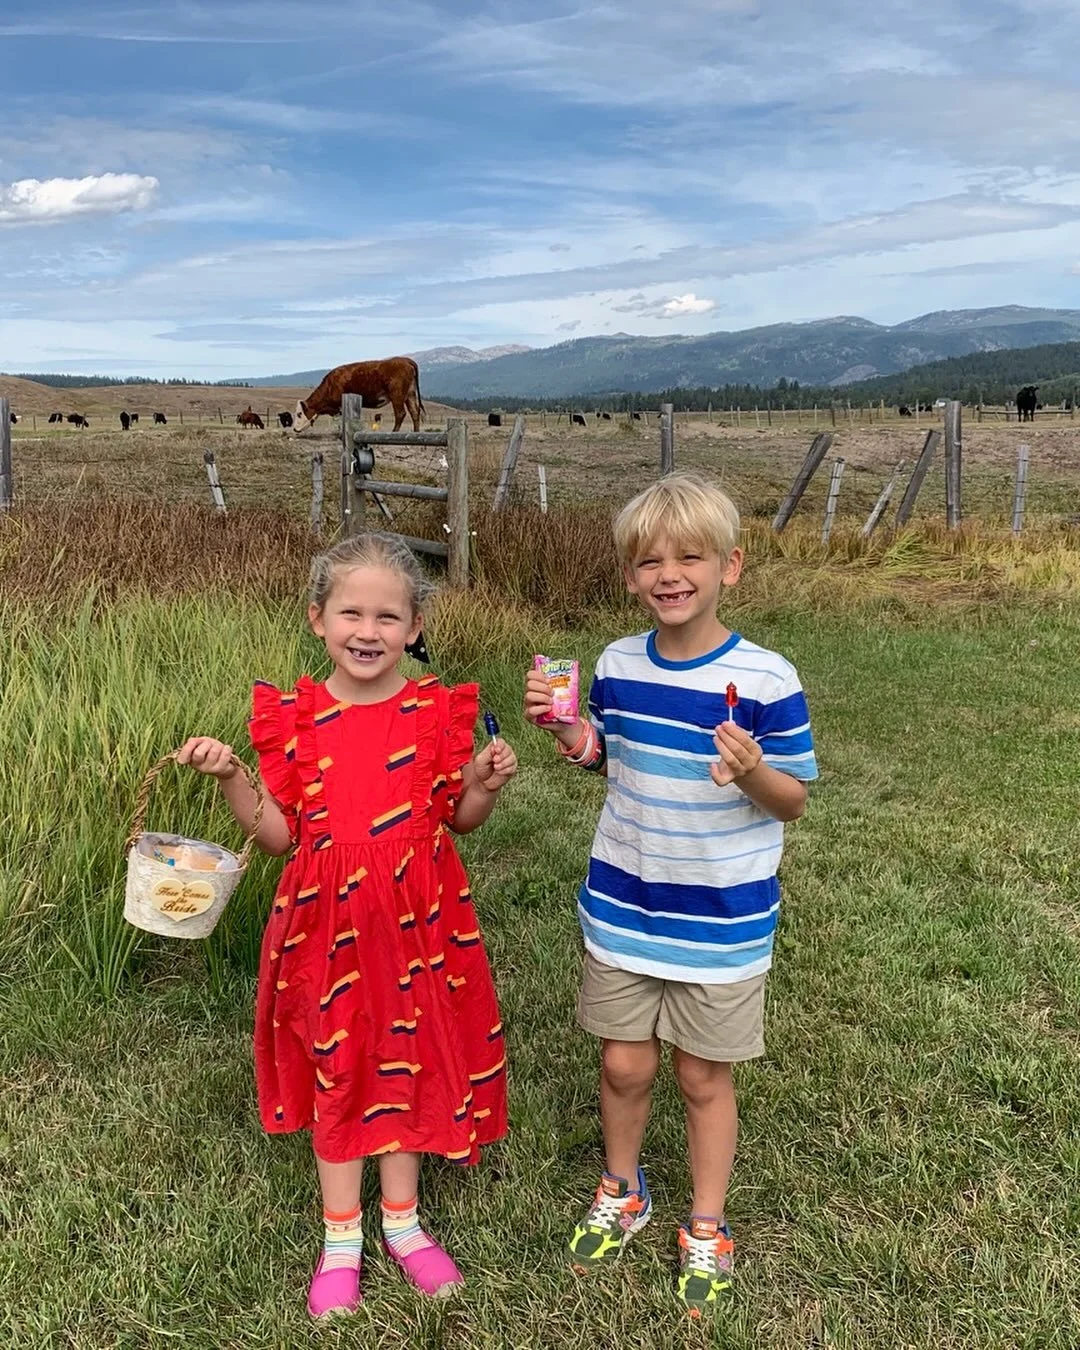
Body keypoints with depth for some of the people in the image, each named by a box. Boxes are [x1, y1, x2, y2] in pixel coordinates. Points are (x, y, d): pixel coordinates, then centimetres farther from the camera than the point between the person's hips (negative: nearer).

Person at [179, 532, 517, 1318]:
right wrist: (230, 779, -15)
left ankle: (402, 1220, 37)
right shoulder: (294, 716, -6)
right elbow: (280, 834, -2)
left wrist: (486, 784, -15)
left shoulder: (437, 712, -6)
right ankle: (342, 1238, 33)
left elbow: (456, 820, 5)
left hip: (414, 917, 0)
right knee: (336, 1069, 13)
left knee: (407, 1060, 15)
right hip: (328, 918, 0)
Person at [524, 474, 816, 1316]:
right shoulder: (618, 665, -3)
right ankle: (621, 1194, 45)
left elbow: (794, 800, -10)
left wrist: (752, 773, -31)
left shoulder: (766, 680, -17)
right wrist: (564, 728, -7)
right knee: (625, 1065, 17)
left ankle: (706, 1230, 38)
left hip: (721, 921, -3)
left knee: (703, 1078, 14)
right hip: (622, 908, 4)